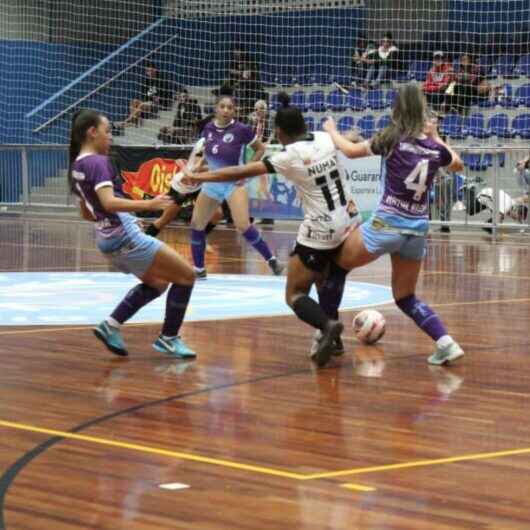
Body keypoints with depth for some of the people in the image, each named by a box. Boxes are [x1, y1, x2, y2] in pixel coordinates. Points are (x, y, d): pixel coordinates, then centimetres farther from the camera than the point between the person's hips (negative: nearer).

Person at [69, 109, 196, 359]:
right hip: (125, 238, -10)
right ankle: (168, 338, 6)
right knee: (186, 275, 1)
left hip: (108, 240, 10)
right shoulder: (97, 162, -15)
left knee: (157, 283, 25)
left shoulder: (76, 166, 12)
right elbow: (109, 202, -30)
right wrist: (147, 205, -36)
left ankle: (111, 325, 14)